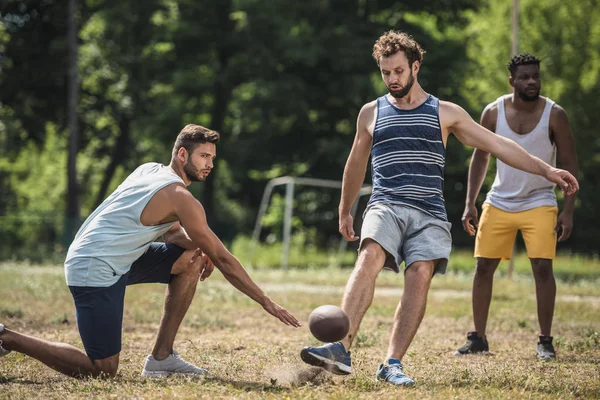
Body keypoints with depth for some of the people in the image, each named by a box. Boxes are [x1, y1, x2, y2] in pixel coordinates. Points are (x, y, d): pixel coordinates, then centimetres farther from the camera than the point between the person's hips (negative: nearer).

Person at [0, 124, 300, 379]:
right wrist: (267, 303, -6)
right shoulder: (180, 198, -17)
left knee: (191, 259, 8)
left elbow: (172, 232, 20)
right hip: (95, 272, -10)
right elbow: (223, 259, -12)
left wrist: (201, 247, -3)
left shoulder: (150, 170, 9)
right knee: (103, 371, -8)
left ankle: (162, 357, 9)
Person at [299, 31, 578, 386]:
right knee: (369, 257, -29)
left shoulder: (446, 113, 13)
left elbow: (497, 145, 12)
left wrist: (546, 170, 6)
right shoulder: (371, 113, 16)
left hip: (430, 214, 1)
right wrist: (345, 211, 33)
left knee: (420, 273, -23)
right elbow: (356, 165, 29)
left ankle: (393, 364, -20)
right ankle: (341, 350, -41)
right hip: (385, 207, 0)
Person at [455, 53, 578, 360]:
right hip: (499, 203, 2)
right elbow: (480, 157, 6)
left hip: (539, 203, -2)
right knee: (483, 267, 1)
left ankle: (545, 341, -3)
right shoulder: (493, 113, -5)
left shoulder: (554, 115, -9)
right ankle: (478, 338, 12)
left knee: (542, 268, -13)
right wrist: (470, 205, 1)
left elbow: (569, 163, -5)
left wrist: (568, 212, -11)